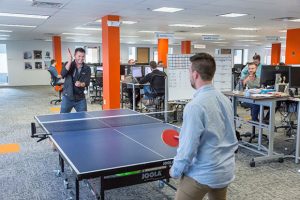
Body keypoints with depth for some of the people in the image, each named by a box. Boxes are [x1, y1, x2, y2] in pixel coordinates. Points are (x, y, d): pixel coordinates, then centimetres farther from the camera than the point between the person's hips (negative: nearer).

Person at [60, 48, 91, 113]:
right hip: (67, 98, -1)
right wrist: (69, 61, -27)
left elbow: (87, 83, -9)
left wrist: (81, 84, -32)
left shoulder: (87, 68, 0)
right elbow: (63, 74, -20)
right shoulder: (69, 65, -2)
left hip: (80, 98, 1)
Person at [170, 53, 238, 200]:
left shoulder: (195, 105, -23)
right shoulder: (225, 100, 1)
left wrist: (175, 171, -5)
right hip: (225, 171, 7)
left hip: (202, 174, -7)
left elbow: (188, 147, -21)